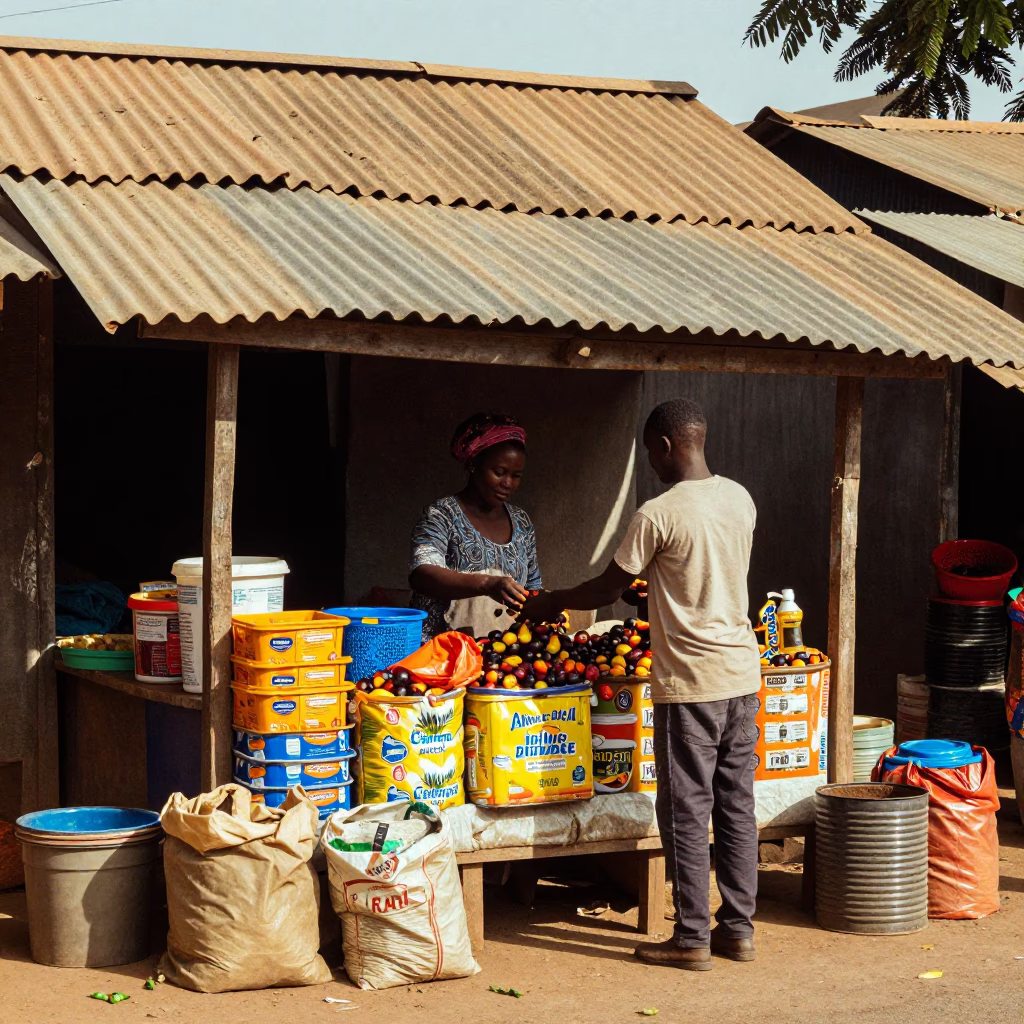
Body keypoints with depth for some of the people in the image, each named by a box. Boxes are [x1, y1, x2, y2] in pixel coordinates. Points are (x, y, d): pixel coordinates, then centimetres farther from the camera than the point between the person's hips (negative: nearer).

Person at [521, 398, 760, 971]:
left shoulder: (658, 515, -15)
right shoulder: (740, 499, 6)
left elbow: (609, 589, -5)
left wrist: (552, 603, 13)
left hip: (691, 681, -7)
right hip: (742, 672, 7)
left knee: (687, 812, 0)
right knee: (737, 805, 11)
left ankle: (692, 939, 4)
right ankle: (739, 928, 17)